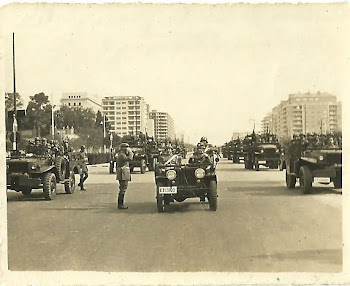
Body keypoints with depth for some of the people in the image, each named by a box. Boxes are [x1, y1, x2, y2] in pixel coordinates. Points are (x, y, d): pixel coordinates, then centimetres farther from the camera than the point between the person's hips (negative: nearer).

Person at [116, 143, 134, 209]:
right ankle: (120, 205, -7)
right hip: (123, 175, -11)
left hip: (123, 175, 11)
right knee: (123, 190, -9)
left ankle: (120, 204, 20)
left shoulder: (122, 155, 18)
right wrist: (130, 152, -13)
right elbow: (129, 159, -29)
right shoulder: (121, 155, -15)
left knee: (122, 190, 15)